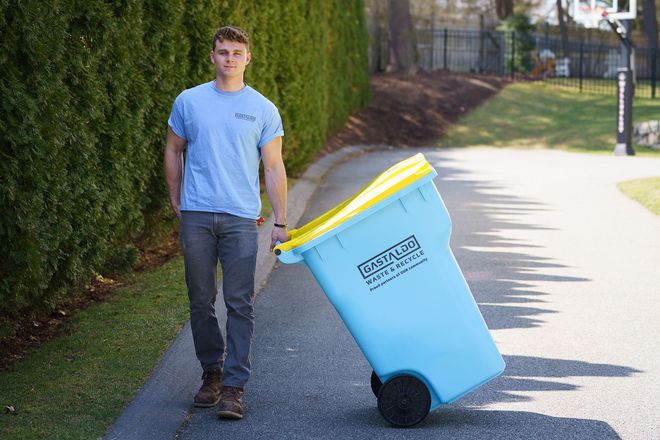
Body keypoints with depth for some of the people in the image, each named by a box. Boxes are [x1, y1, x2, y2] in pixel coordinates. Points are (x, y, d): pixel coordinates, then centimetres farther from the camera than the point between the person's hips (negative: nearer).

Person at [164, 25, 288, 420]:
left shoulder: (263, 110, 5)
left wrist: (281, 222, 2)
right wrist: (176, 202, 11)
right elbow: (174, 151, 16)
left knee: (240, 304, -5)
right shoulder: (189, 102, 7)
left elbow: (274, 167, 6)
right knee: (201, 302, 7)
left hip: (241, 219, -1)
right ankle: (212, 372, 22)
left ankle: (235, 386, -2)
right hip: (196, 216, 1)